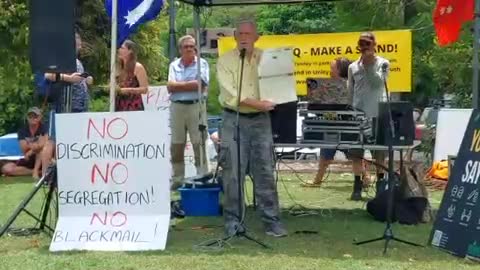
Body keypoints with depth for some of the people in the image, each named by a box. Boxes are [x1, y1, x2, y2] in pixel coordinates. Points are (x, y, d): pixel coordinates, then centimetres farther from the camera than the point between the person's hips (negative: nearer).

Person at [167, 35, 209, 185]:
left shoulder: (202, 63, 3)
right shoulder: (174, 65, 12)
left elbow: (201, 85, -12)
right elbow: (170, 87, 0)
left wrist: (179, 85, -4)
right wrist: (191, 84, -8)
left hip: (196, 106, -3)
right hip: (177, 107, 4)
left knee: (199, 145, -3)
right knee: (176, 146, 7)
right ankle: (177, 180, 15)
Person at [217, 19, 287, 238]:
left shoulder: (265, 58, 8)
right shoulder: (225, 60, -1)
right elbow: (231, 94, -11)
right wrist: (257, 103, -18)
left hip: (260, 120, 2)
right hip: (234, 120, -2)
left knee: (265, 173, 4)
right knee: (233, 175, 0)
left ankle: (272, 221, 11)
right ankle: (233, 223, 10)